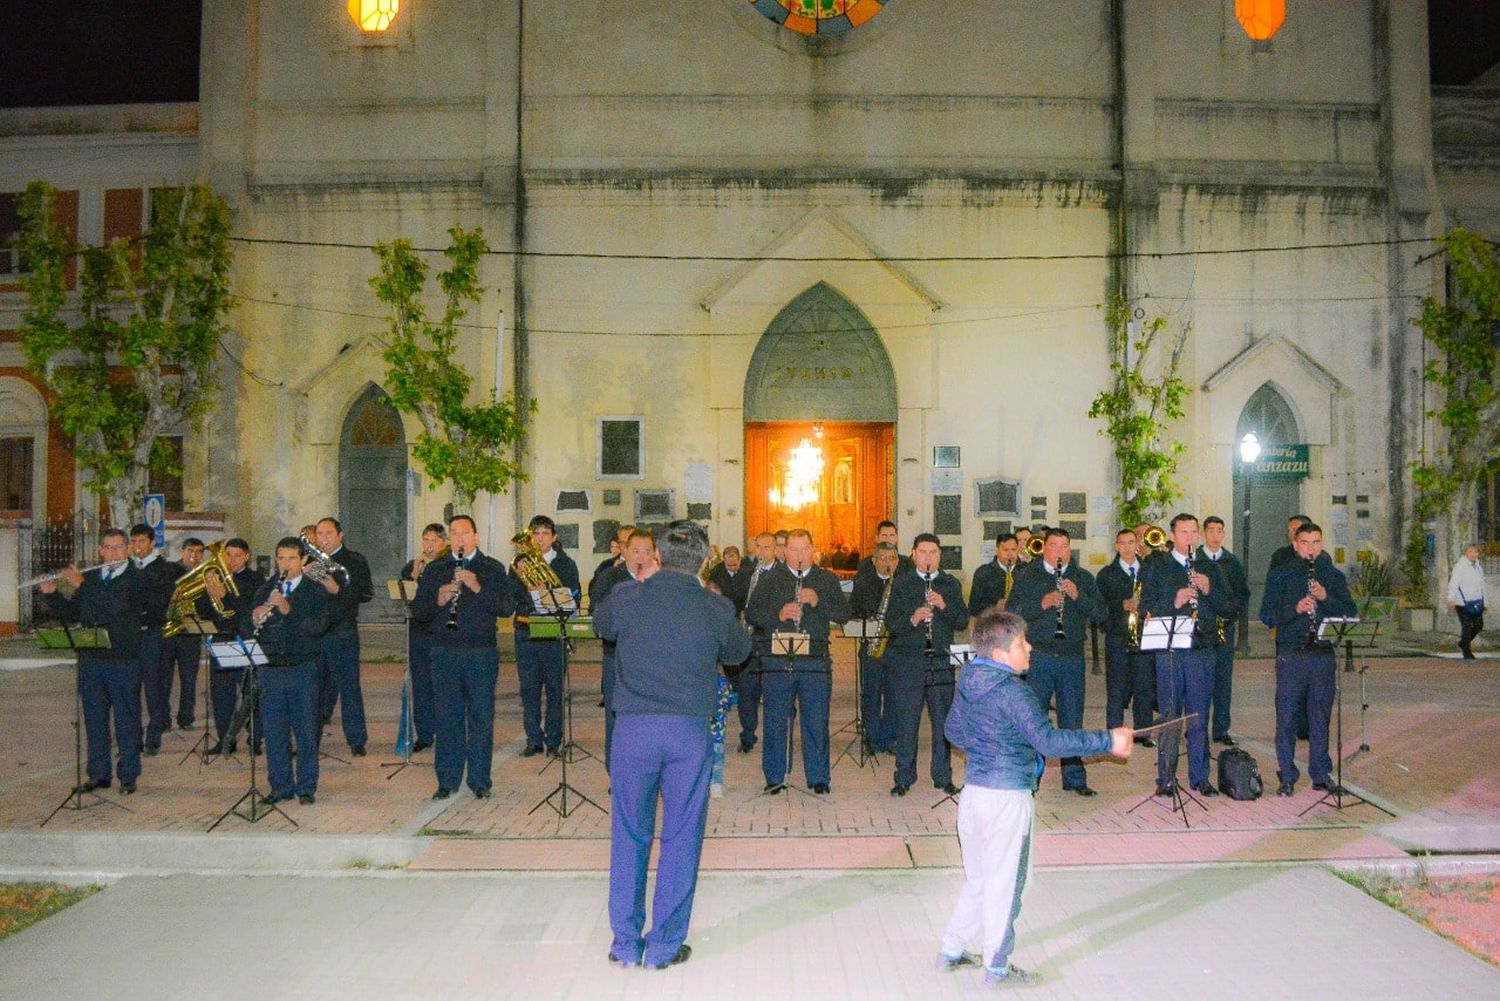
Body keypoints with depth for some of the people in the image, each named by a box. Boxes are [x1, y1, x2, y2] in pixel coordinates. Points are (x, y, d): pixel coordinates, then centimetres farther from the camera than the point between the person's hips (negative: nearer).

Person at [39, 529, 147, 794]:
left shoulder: (136, 579, -3)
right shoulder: (88, 577, 13)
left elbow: (117, 606, -20)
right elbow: (71, 613, 13)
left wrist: (81, 585, -16)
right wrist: (51, 594, -2)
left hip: (124, 661, -5)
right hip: (90, 660, 5)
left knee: (126, 720, 2)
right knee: (94, 720, 11)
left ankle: (128, 775, 10)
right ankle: (98, 774, 22)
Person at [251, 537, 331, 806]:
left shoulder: (315, 592, 2)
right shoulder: (267, 590, 13)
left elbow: (319, 626, -12)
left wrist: (289, 610, -24)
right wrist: (256, 619, -13)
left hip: (302, 670, -3)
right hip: (270, 669, 3)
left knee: (305, 731, 1)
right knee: (274, 731, 7)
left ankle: (306, 787, 10)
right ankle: (280, 786, 17)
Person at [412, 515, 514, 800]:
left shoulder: (493, 569, 5)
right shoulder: (434, 571, 11)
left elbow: (507, 608, -5)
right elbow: (417, 611, 6)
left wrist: (479, 589, -19)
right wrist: (439, 599, -14)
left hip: (482, 653, -1)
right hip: (444, 653, 2)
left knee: (481, 717, 2)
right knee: (447, 717, 5)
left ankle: (480, 781, 12)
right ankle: (447, 780, 16)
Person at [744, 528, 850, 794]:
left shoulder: (827, 579, 11)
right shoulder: (771, 578, 8)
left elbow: (844, 613, 2)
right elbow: (750, 614, 2)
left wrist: (818, 601, -13)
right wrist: (778, 614, -15)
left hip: (815, 661, 1)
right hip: (776, 660, 0)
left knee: (816, 721, 3)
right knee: (776, 721, 5)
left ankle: (818, 778, 15)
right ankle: (774, 778, 17)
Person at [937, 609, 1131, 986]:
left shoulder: (968, 680, 5)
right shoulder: (1012, 691, -20)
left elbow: (953, 731, 17)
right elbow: (1049, 741, -25)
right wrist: (1107, 741, -21)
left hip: (972, 791, 8)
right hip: (1007, 797, -8)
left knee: (977, 879, 21)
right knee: (1004, 883, 6)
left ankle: (951, 951, 29)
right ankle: (997, 967, 18)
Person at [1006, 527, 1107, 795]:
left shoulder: (1083, 578, 10)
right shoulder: (1028, 576, 4)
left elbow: (1102, 614, 1)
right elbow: (1011, 611, -4)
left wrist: (1077, 596, -15)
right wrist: (1041, 604, -18)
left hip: (1073, 658, 2)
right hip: (1038, 656, -2)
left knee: (1072, 720, 9)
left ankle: (1074, 778, 19)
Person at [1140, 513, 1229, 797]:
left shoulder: (1209, 568, 14)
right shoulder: (1157, 568, 5)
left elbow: (1228, 606, 7)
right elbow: (1146, 608, -4)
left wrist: (1209, 589, -9)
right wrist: (1174, 602, -20)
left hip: (1202, 650, 3)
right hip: (1169, 651, -2)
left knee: (1199, 718, 7)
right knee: (1169, 716, 1)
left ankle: (1199, 777, 17)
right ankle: (1166, 778, 8)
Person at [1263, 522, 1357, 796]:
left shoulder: (1334, 576, 11)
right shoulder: (1280, 575, 5)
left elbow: (1350, 612, 2)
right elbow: (1269, 614, -3)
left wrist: (1326, 597, -14)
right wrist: (1295, 609, -19)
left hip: (1323, 653, 2)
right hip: (1291, 654, -2)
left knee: (1320, 716, 8)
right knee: (1287, 716, 1)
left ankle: (1321, 775, 20)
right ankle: (1287, 777, 10)